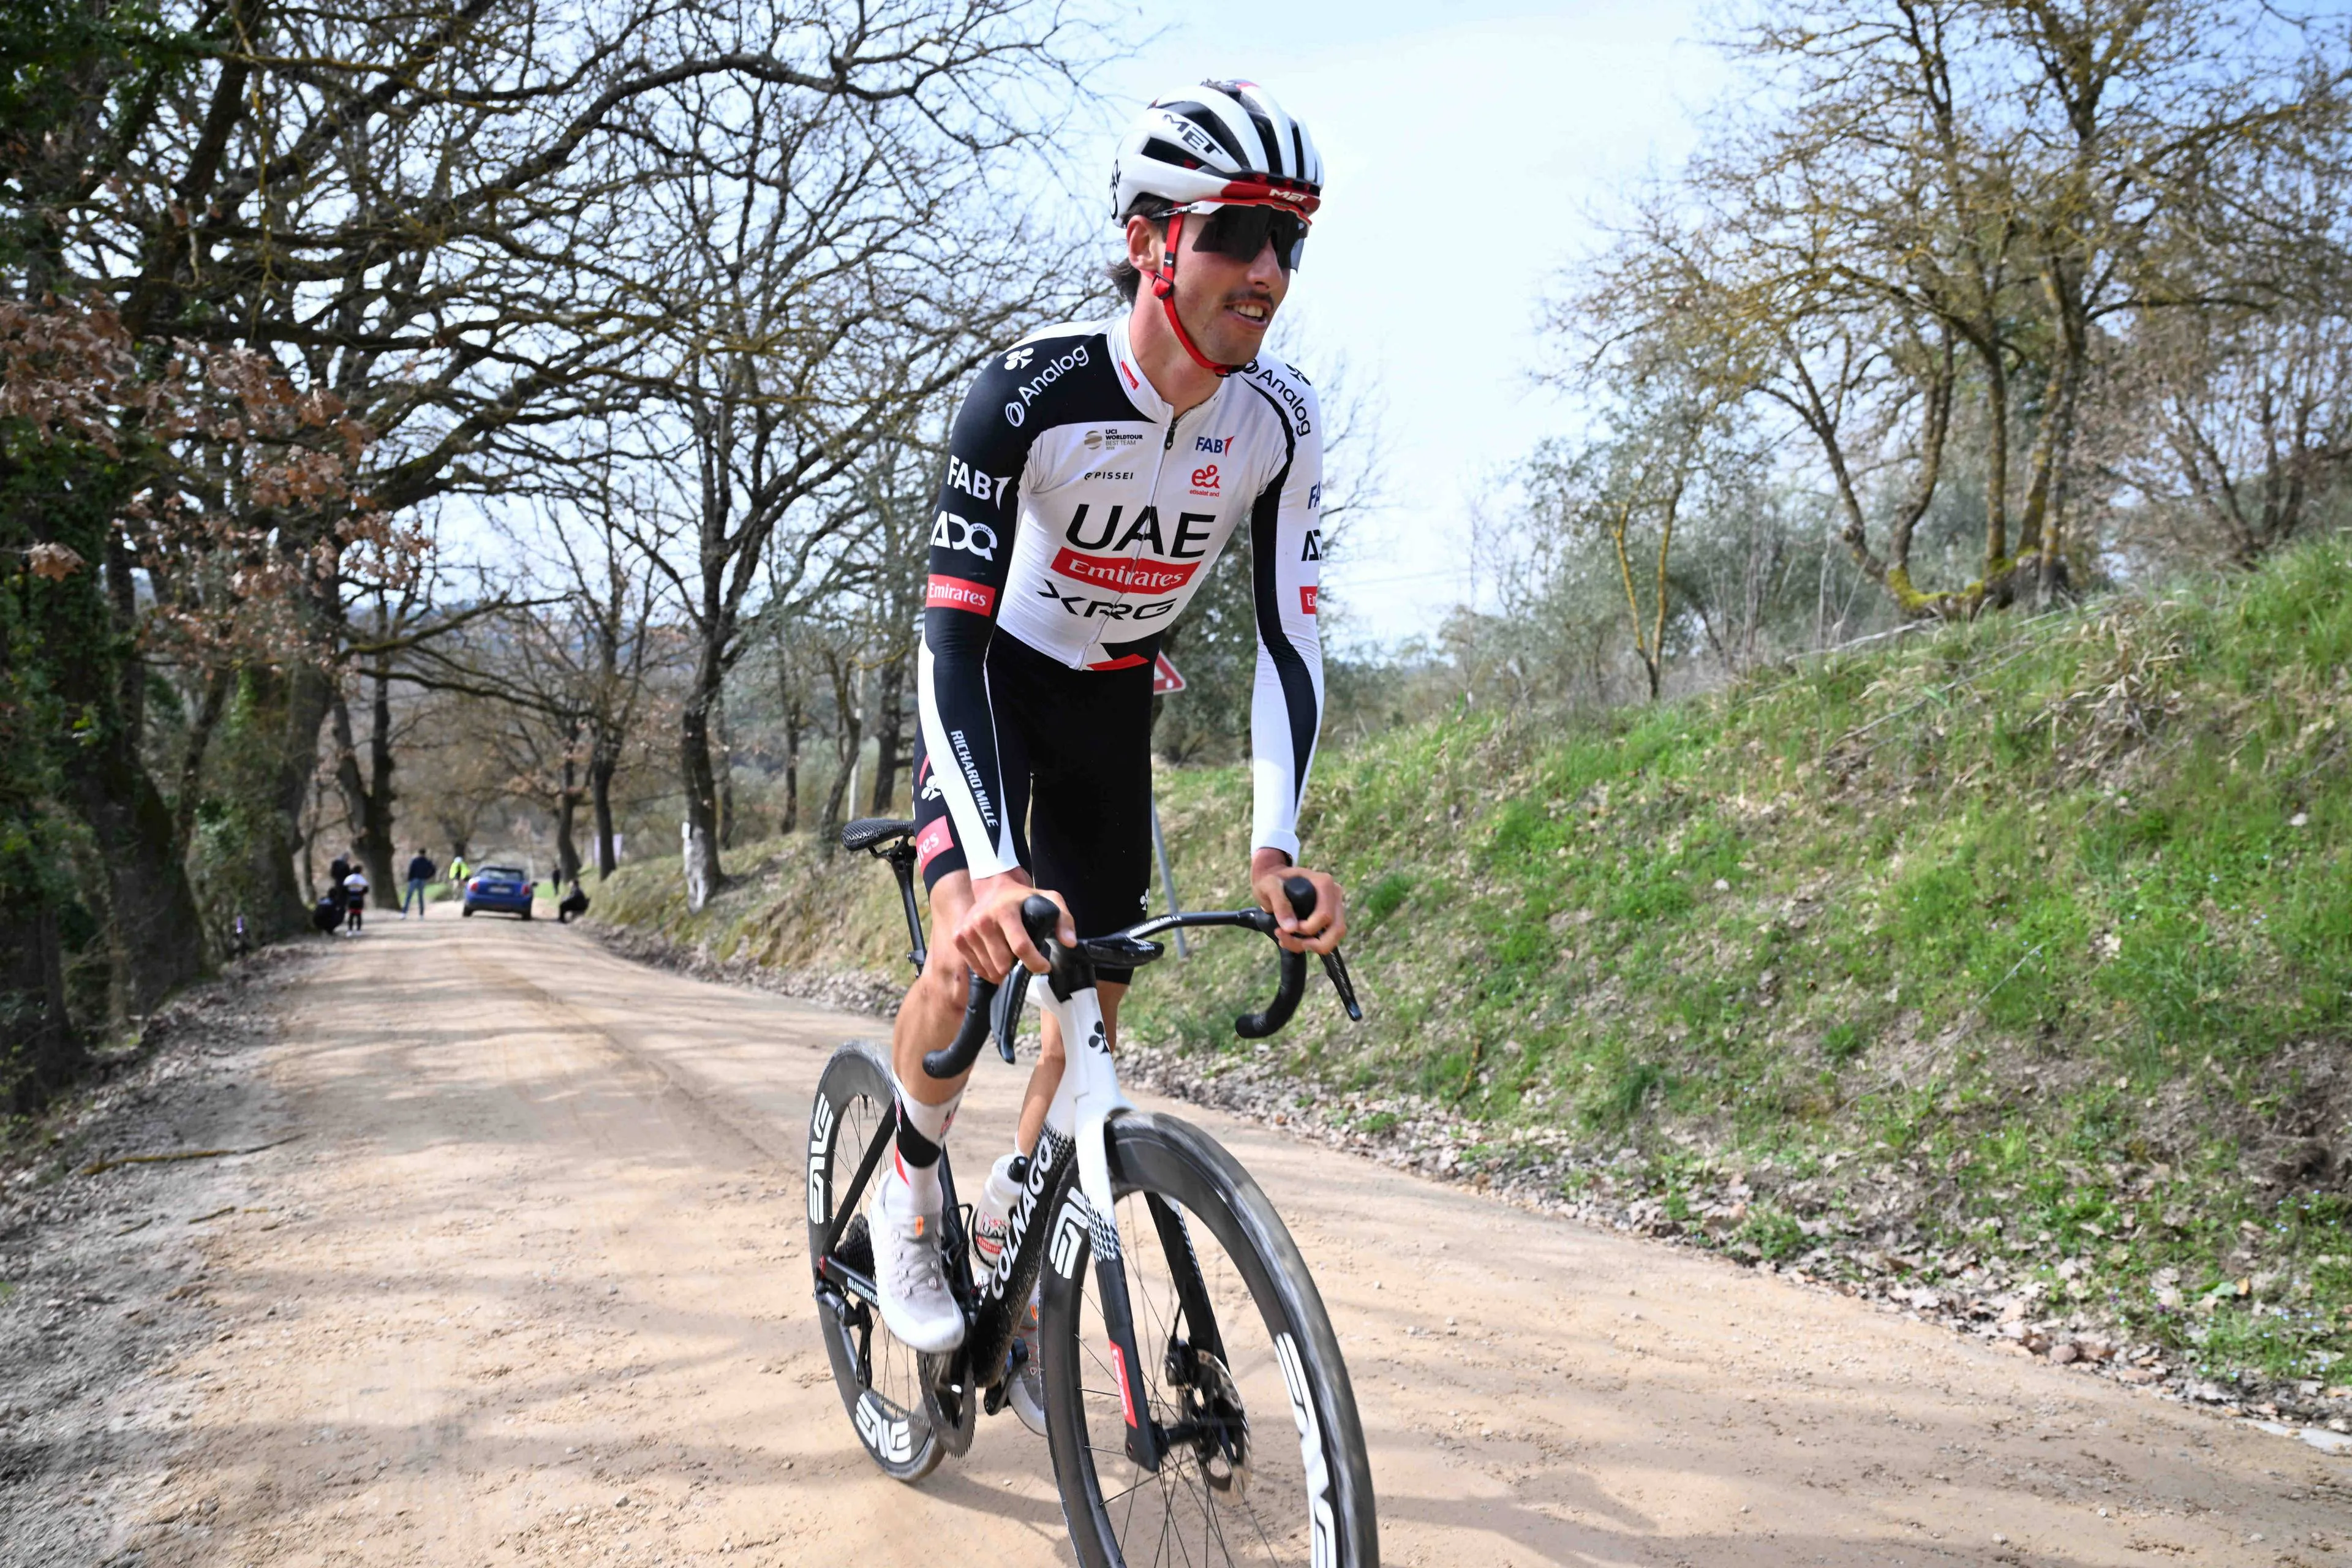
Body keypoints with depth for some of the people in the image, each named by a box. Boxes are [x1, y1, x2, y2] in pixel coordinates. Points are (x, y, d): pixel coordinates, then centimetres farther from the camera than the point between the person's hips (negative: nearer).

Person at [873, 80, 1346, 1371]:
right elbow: (952, 630, -37)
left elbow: (1289, 638, -18)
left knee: (1095, 999, 4)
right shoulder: (1031, 392, -32)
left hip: (1112, 699, 4)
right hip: (992, 678, -4)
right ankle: (908, 1194, 6)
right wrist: (995, 870, -50)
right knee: (973, 961, -24)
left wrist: (1274, 851, -32)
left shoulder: (1277, 422, -19)